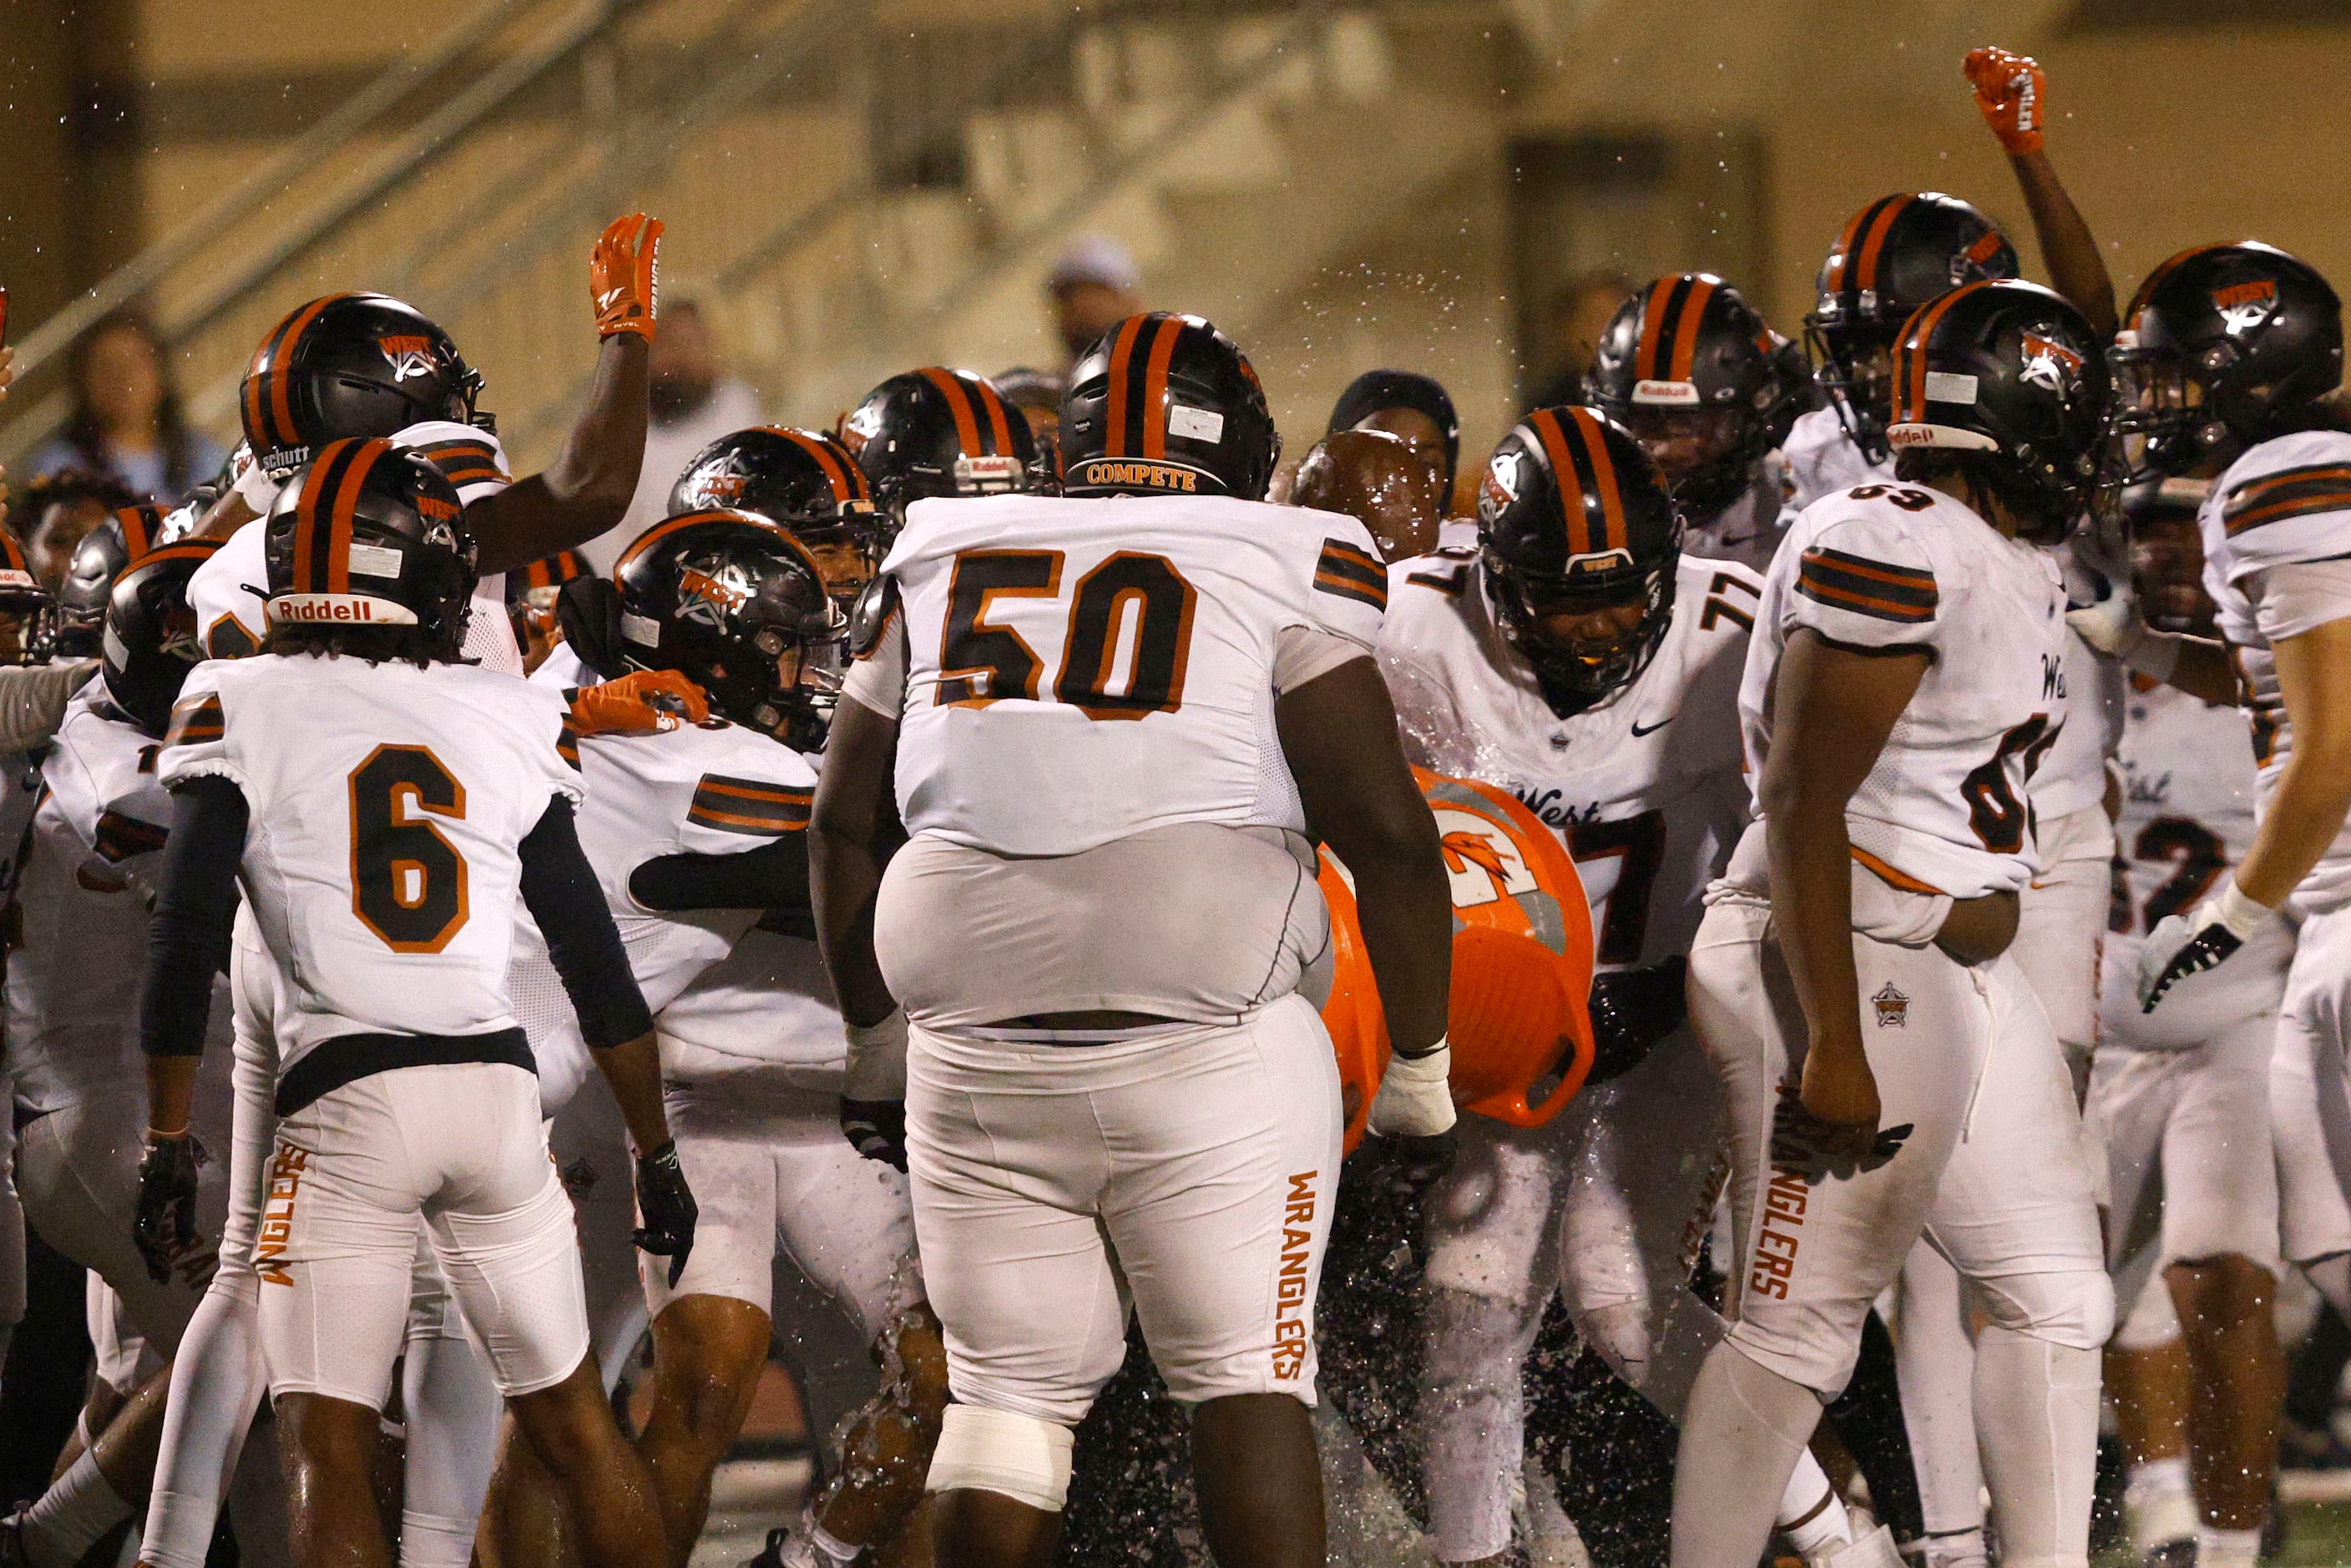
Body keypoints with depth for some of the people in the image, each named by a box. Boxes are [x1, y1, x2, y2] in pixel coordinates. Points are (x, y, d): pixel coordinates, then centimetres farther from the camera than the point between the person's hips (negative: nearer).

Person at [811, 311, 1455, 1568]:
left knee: (1009, 1388, 12)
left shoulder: (938, 564, 13)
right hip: (1208, 1044, -3)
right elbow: (1382, 822, -5)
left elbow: (846, 823, 17)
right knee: (1247, 1377, 3)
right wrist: (1421, 1067, 3)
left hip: (975, 1056, 3)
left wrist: (877, 1040, 27)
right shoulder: (1282, 570, 0)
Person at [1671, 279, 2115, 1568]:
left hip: (1960, 977, 10)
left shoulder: (2010, 567, 13)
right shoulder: (1892, 553, -18)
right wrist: (1835, 1046, -24)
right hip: (1850, 974, -10)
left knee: (2055, 1300, 9)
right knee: (1798, 1326, -7)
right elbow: (1802, 804, -21)